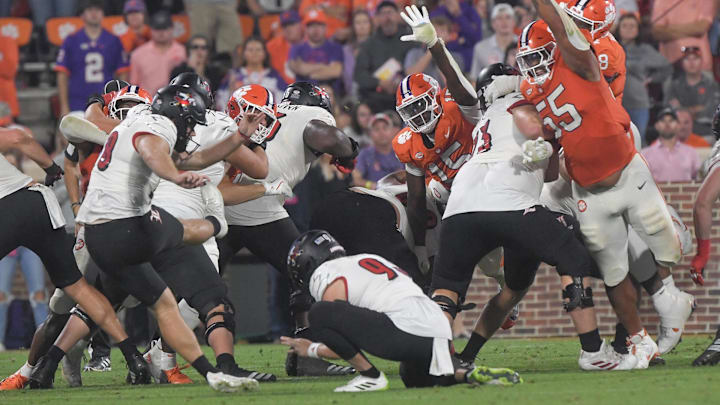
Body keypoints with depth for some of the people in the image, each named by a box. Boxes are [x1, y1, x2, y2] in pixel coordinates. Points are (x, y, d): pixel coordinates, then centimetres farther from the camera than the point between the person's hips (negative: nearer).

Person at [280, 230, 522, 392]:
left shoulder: (325, 277, 5)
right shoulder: (370, 259, 31)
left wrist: (311, 350, 20)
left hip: (406, 330, -9)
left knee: (320, 313, -11)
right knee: (415, 379, 39)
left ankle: (371, 376, -7)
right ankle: (467, 374, 12)